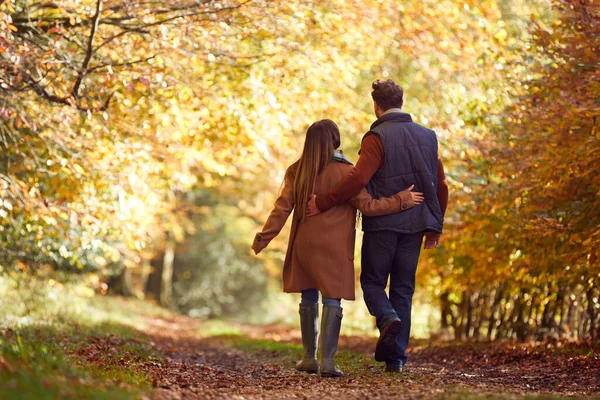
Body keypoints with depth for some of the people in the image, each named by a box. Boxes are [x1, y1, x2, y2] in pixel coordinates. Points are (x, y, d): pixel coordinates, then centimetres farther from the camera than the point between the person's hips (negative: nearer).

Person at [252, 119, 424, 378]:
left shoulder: (297, 171, 2)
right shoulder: (344, 171, -9)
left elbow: (282, 208, -2)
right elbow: (367, 206, -11)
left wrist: (263, 238, 3)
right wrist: (402, 200, -4)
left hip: (304, 245, 4)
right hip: (334, 247, -3)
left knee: (309, 298, 14)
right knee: (332, 300, 0)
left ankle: (309, 357, 18)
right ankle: (327, 360, -8)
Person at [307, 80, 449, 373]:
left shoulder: (377, 137, -9)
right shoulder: (427, 136, 10)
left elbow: (359, 178, -23)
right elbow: (440, 185, 12)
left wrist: (323, 203, -17)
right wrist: (435, 227, 20)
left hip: (382, 224, -5)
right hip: (414, 225, 5)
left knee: (372, 281, 11)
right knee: (403, 288, 10)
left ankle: (388, 318, -19)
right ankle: (396, 357, 7)